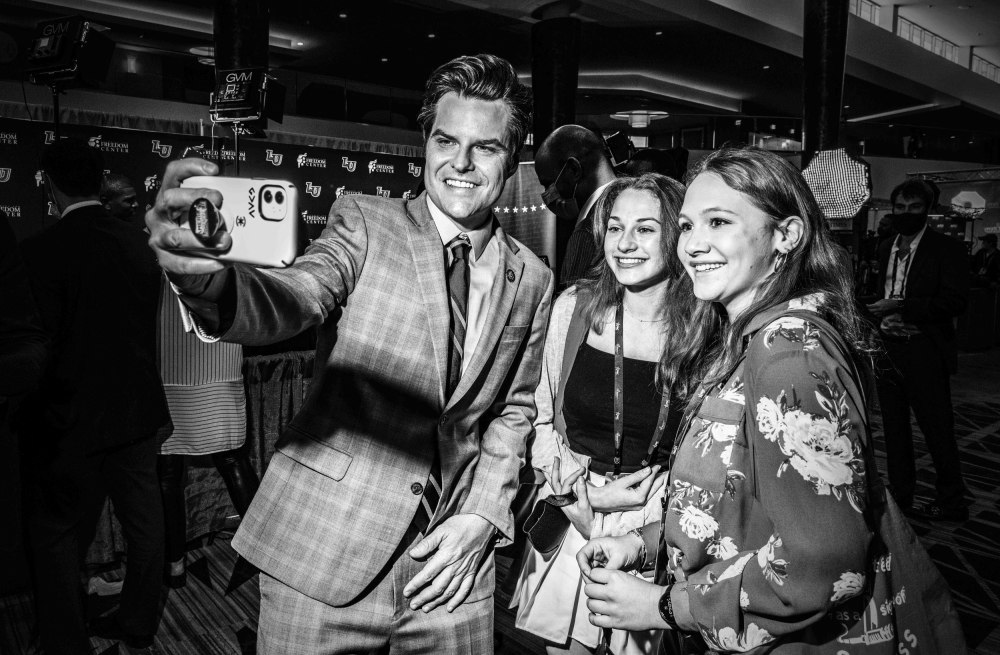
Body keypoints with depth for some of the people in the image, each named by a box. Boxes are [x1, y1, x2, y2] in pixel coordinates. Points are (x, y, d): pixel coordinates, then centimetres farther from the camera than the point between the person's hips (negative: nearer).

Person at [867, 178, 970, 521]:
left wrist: (900, 306, -20)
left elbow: (955, 301, -15)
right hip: (887, 349, 6)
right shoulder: (887, 250, 13)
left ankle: (952, 502, 18)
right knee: (894, 428, 13)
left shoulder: (946, 248, -7)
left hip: (923, 353, -6)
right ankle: (900, 496, 26)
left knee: (937, 429, 2)